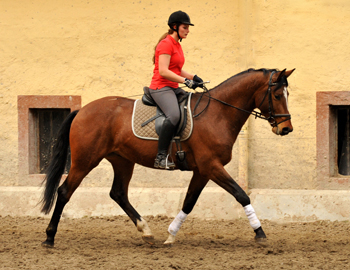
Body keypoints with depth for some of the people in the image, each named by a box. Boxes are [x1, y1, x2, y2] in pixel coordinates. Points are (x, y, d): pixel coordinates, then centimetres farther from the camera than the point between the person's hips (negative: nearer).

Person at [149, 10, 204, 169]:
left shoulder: (177, 45, 19)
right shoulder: (166, 44, -11)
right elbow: (163, 71, -20)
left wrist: (192, 77, 7)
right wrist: (186, 81, -21)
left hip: (173, 88, 10)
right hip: (161, 87, -10)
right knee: (174, 115, -34)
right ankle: (161, 157, -36)